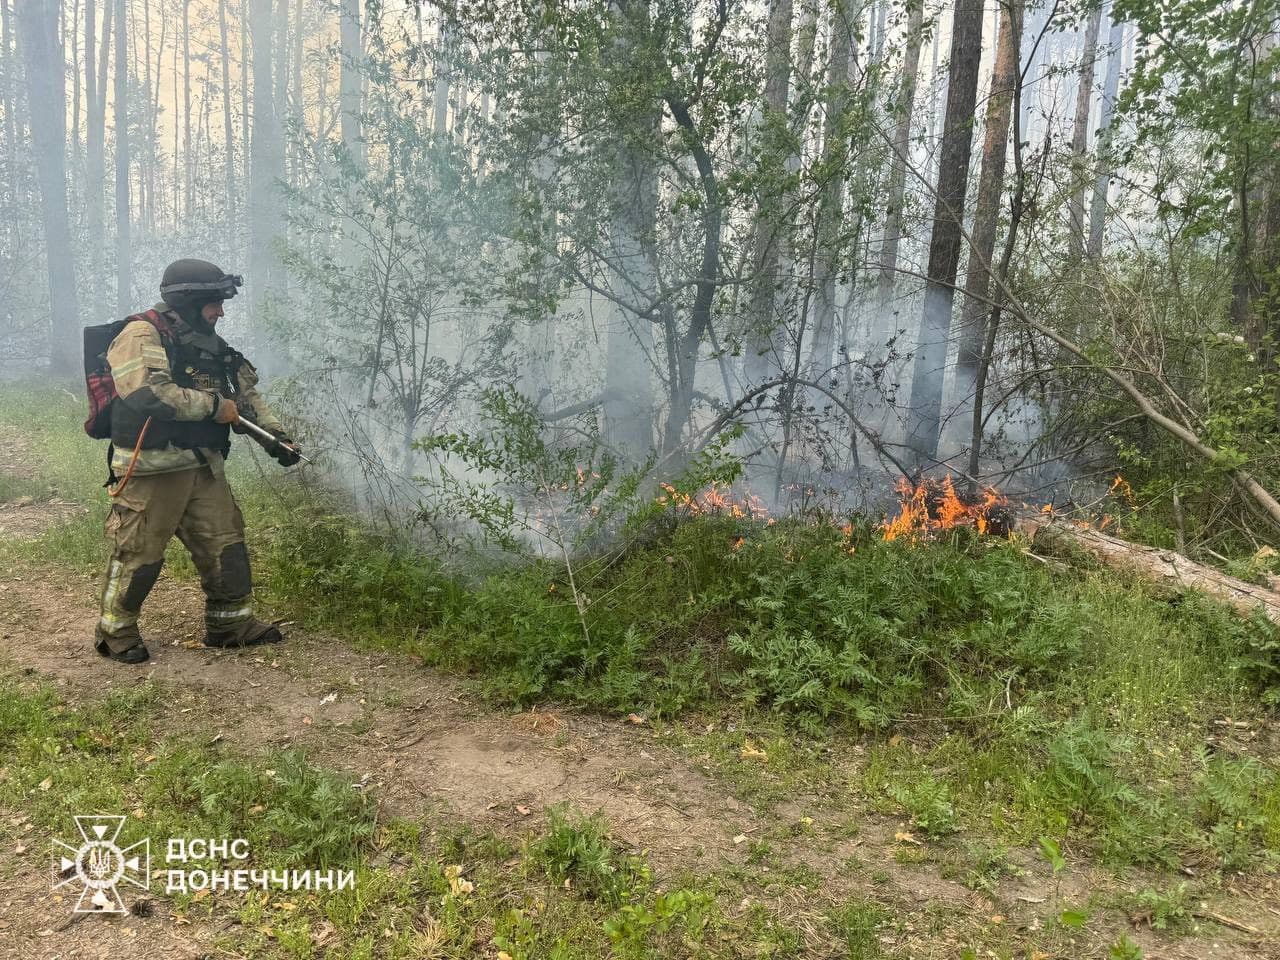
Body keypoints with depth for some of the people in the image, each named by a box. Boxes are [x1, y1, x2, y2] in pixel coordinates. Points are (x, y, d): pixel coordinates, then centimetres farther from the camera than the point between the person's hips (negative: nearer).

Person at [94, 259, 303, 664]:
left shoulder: (208, 342, 14)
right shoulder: (141, 335, -12)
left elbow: (245, 392, 18)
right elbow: (148, 393, -27)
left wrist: (275, 436, 6)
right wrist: (213, 405, -18)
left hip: (204, 465, 8)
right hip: (152, 471, -8)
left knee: (225, 543, 10)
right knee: (139, 554, 2)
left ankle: (231, 623, 22)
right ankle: (115, 632, 20)